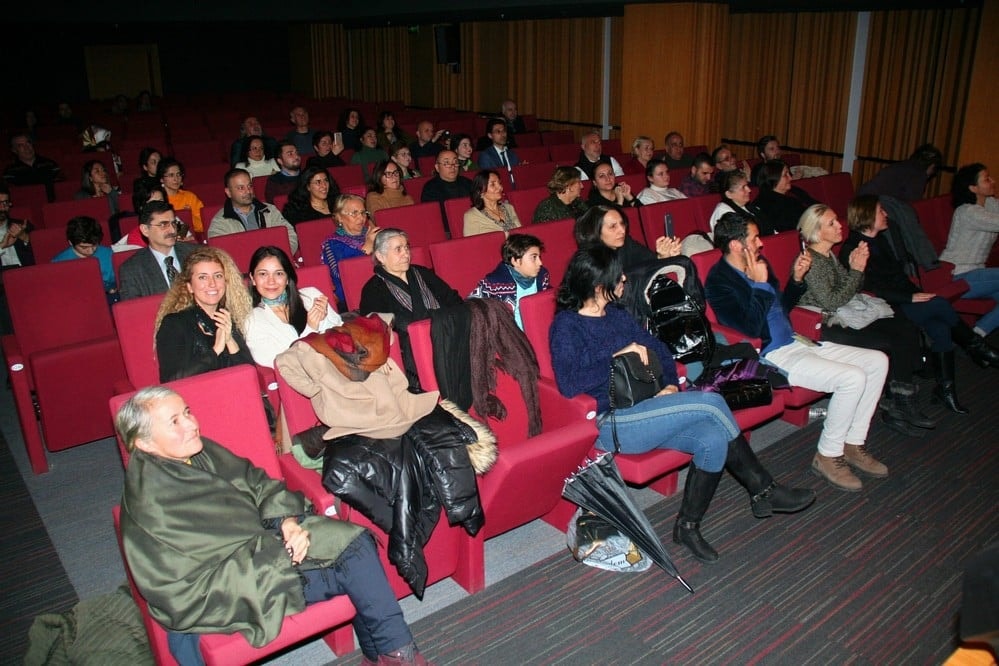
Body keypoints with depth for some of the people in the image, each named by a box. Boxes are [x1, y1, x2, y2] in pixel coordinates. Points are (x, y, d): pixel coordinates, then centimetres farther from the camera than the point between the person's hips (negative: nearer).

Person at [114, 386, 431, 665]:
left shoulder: (201, 452, 2)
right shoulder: (150, 504, -21)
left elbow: (257, 483, 9)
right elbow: (190, 589, -21)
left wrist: (289, 522, -11)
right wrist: (276, 552, -21)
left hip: (265, 537, 8)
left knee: (355, 541, -9)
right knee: (352, 566, -16)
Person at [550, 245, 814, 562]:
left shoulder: (616, 315, 17)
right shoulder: (566, 325, -6)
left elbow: (657, 349, 20)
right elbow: (568, 384, -21)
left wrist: (671, 383, 1)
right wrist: (618, 357, -18)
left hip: (642, 412, 8)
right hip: (609, 425, -7)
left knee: (713, 439, -21)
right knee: (711, 402, -20)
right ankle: (762, 489, 0)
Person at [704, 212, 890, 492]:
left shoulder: (759, 265, 13)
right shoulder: (719, 282, -14)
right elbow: (751, 328, -23)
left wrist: (797, 278, 10)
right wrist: (760, 284, -20)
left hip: (795, 342, 10)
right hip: (769, 356, -10)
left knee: (877, 362, 4)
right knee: (852, 378, -24)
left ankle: (853, 444, 10)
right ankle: (827, 455, -6)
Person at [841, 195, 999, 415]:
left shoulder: (880, 240, 18)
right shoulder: (851, 249, -11)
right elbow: (870, 289, -17)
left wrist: (917, 293, 4)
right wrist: (910, 298, -18)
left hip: (902, 302, 8)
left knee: (940, 327, -18)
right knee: (940, 305, -23)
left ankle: (945, 387, -10)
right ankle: (976, 347, -1)